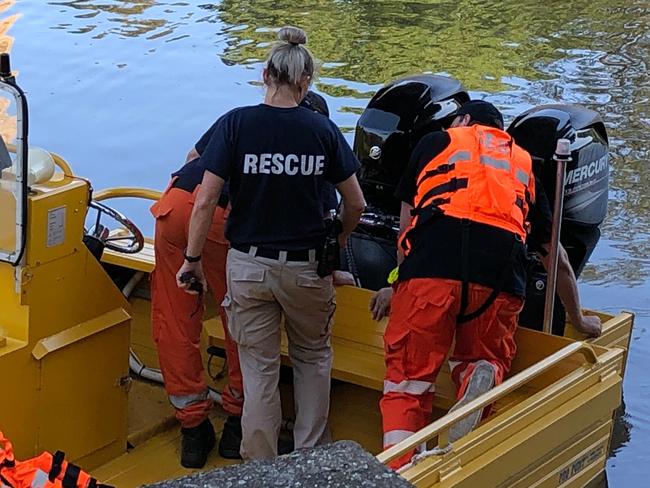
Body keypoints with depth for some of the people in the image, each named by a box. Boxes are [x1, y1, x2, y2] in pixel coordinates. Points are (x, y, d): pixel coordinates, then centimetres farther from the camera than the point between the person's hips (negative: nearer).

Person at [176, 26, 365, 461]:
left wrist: (193, 258, -2)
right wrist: (339, 242, 20)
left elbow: (205, 201, -12)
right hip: (307, 267, 1)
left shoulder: (236, 124, -10)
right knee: (313, 357, 24)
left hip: (249, 266, -1)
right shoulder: (322, 130, -6)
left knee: (259, 369, 11)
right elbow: (355, 203, 1)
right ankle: (311, 453, 29)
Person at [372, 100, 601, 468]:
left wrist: (397, 286, 43)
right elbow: (557, 259, 35)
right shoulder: (524, 165, 32)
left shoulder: (436, 142, 26)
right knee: (486, 360, 24)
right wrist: (579, 319, 47)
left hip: (431, 266, -2)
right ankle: (483, 376, -12)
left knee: (408, 381, 3)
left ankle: (395, 470, -20)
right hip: (500, 277, 2)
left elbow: (407, 225, 29)